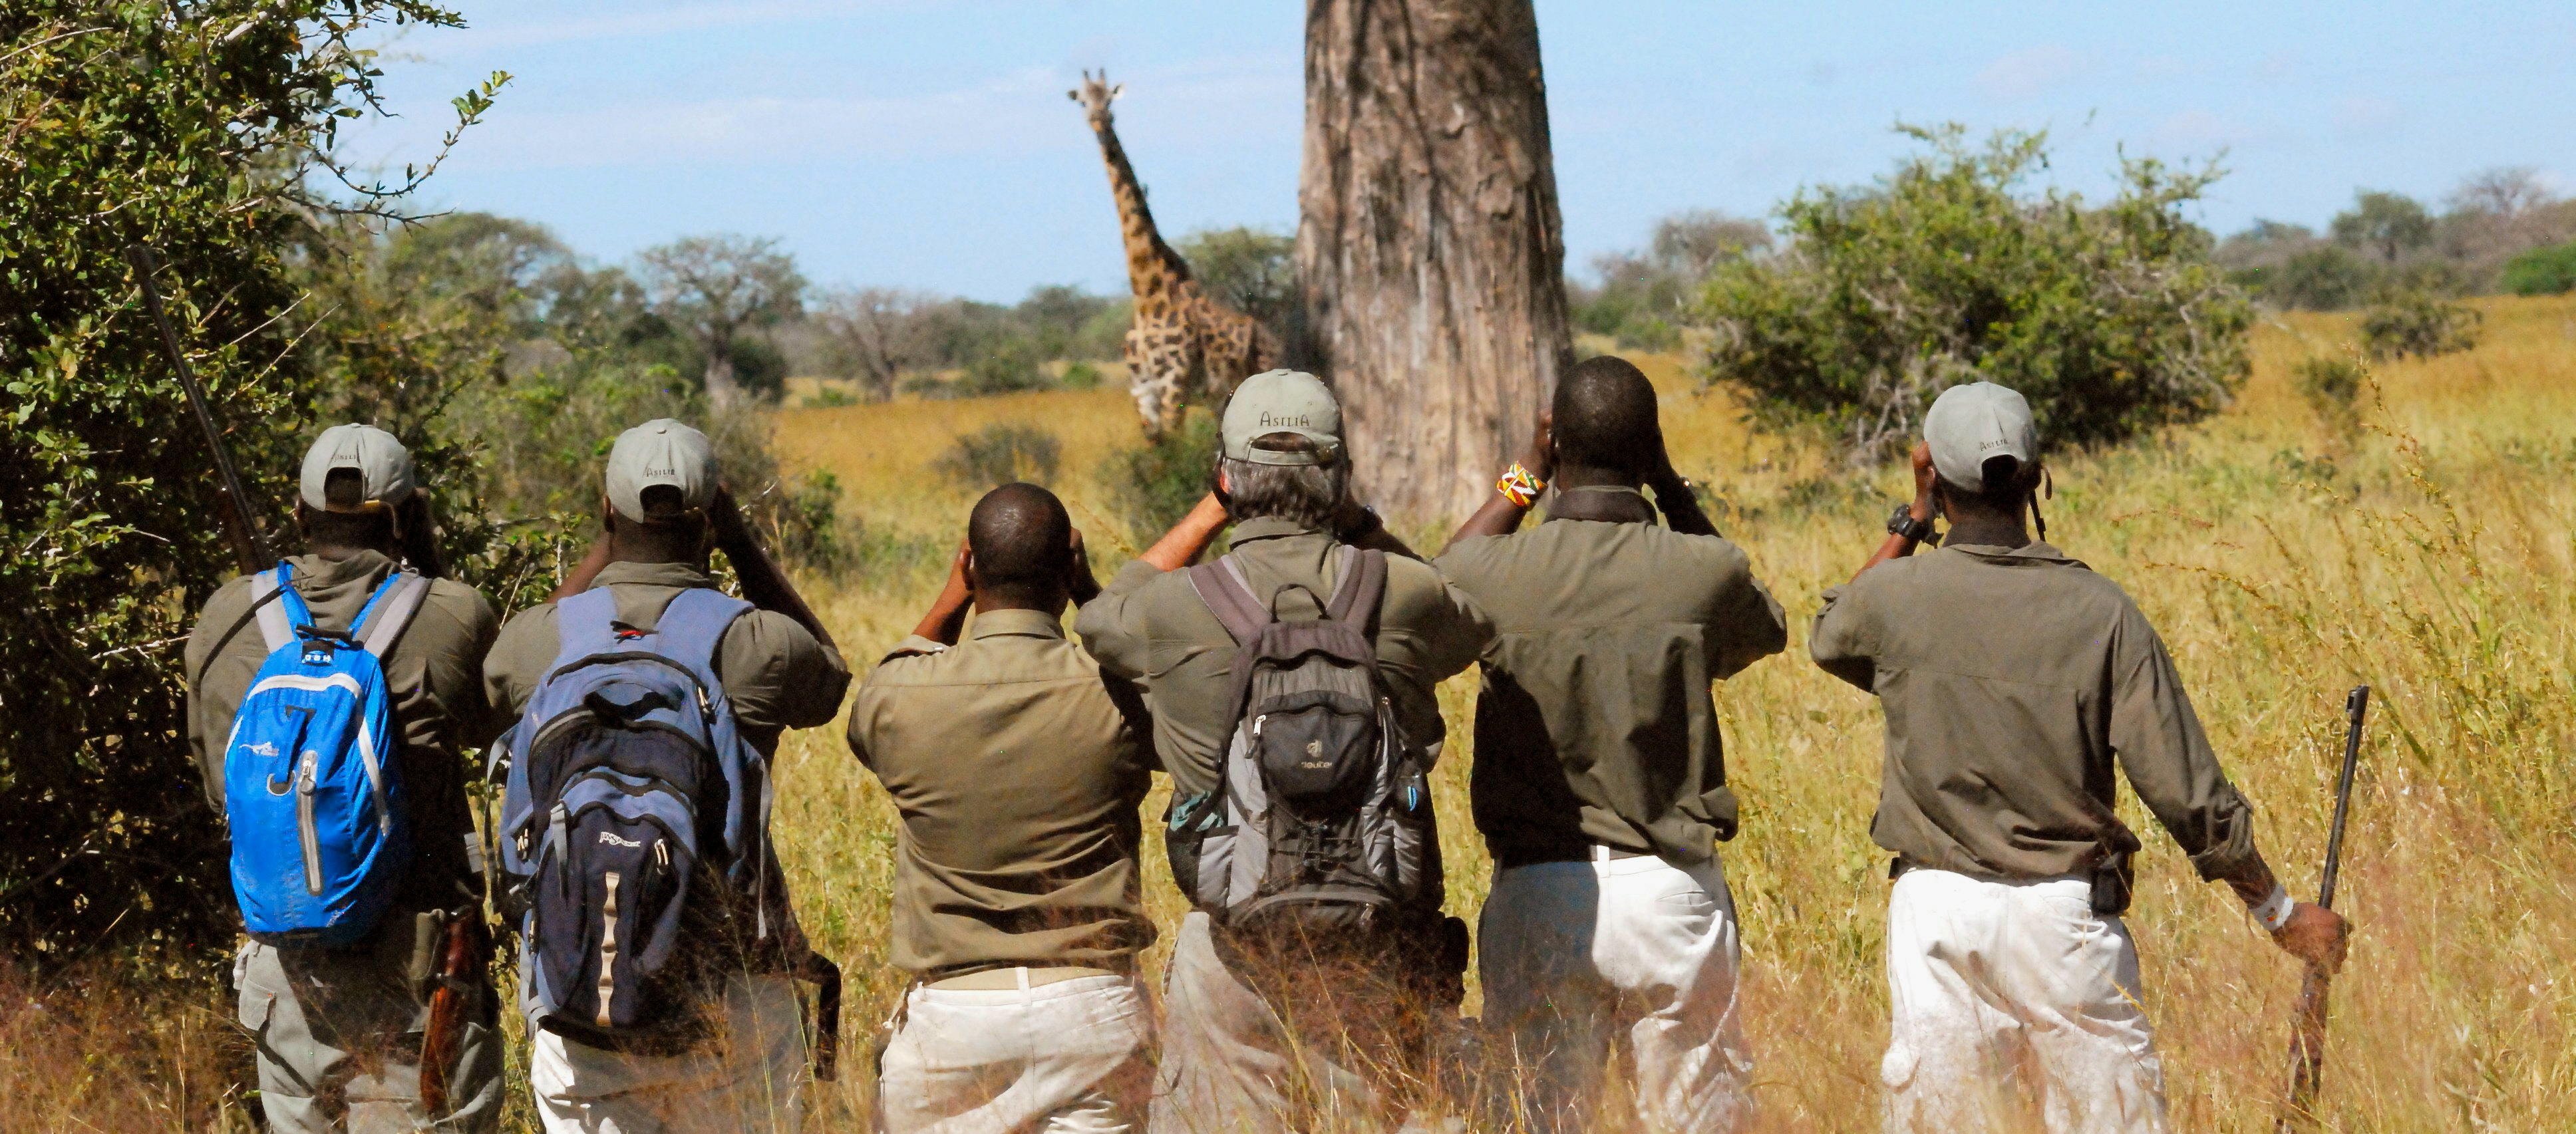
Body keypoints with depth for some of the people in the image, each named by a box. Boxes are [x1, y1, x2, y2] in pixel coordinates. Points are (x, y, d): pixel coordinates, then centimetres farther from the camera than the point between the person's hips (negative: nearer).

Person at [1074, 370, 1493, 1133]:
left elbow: (1099, 618, 18)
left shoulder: (1178, 611, -8)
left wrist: (1211, 510, 20)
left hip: (1236, 947, -1)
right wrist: (1360, 524, 18)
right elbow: (1471, 624, 20)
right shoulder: (1399, 594, -6)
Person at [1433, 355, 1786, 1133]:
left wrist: (1523, 480, 23)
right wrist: (1673, 491, 16)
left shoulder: (1495, 573, -5)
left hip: (1534, 894, 1)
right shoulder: (1701, 572, -6)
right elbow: (1764, 628, 19)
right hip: (1670, 887, -1)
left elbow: (1437, 580, 20)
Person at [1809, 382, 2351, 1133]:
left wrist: (1911, 522, 20)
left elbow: (1829, 639, 22)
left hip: (1935, 909, 1)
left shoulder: (1894, 595, -5)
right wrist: (2281, 913, 3)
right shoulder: (2102, 612, -6)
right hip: (2066, 913, 0)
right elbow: (2189, 796, -7)